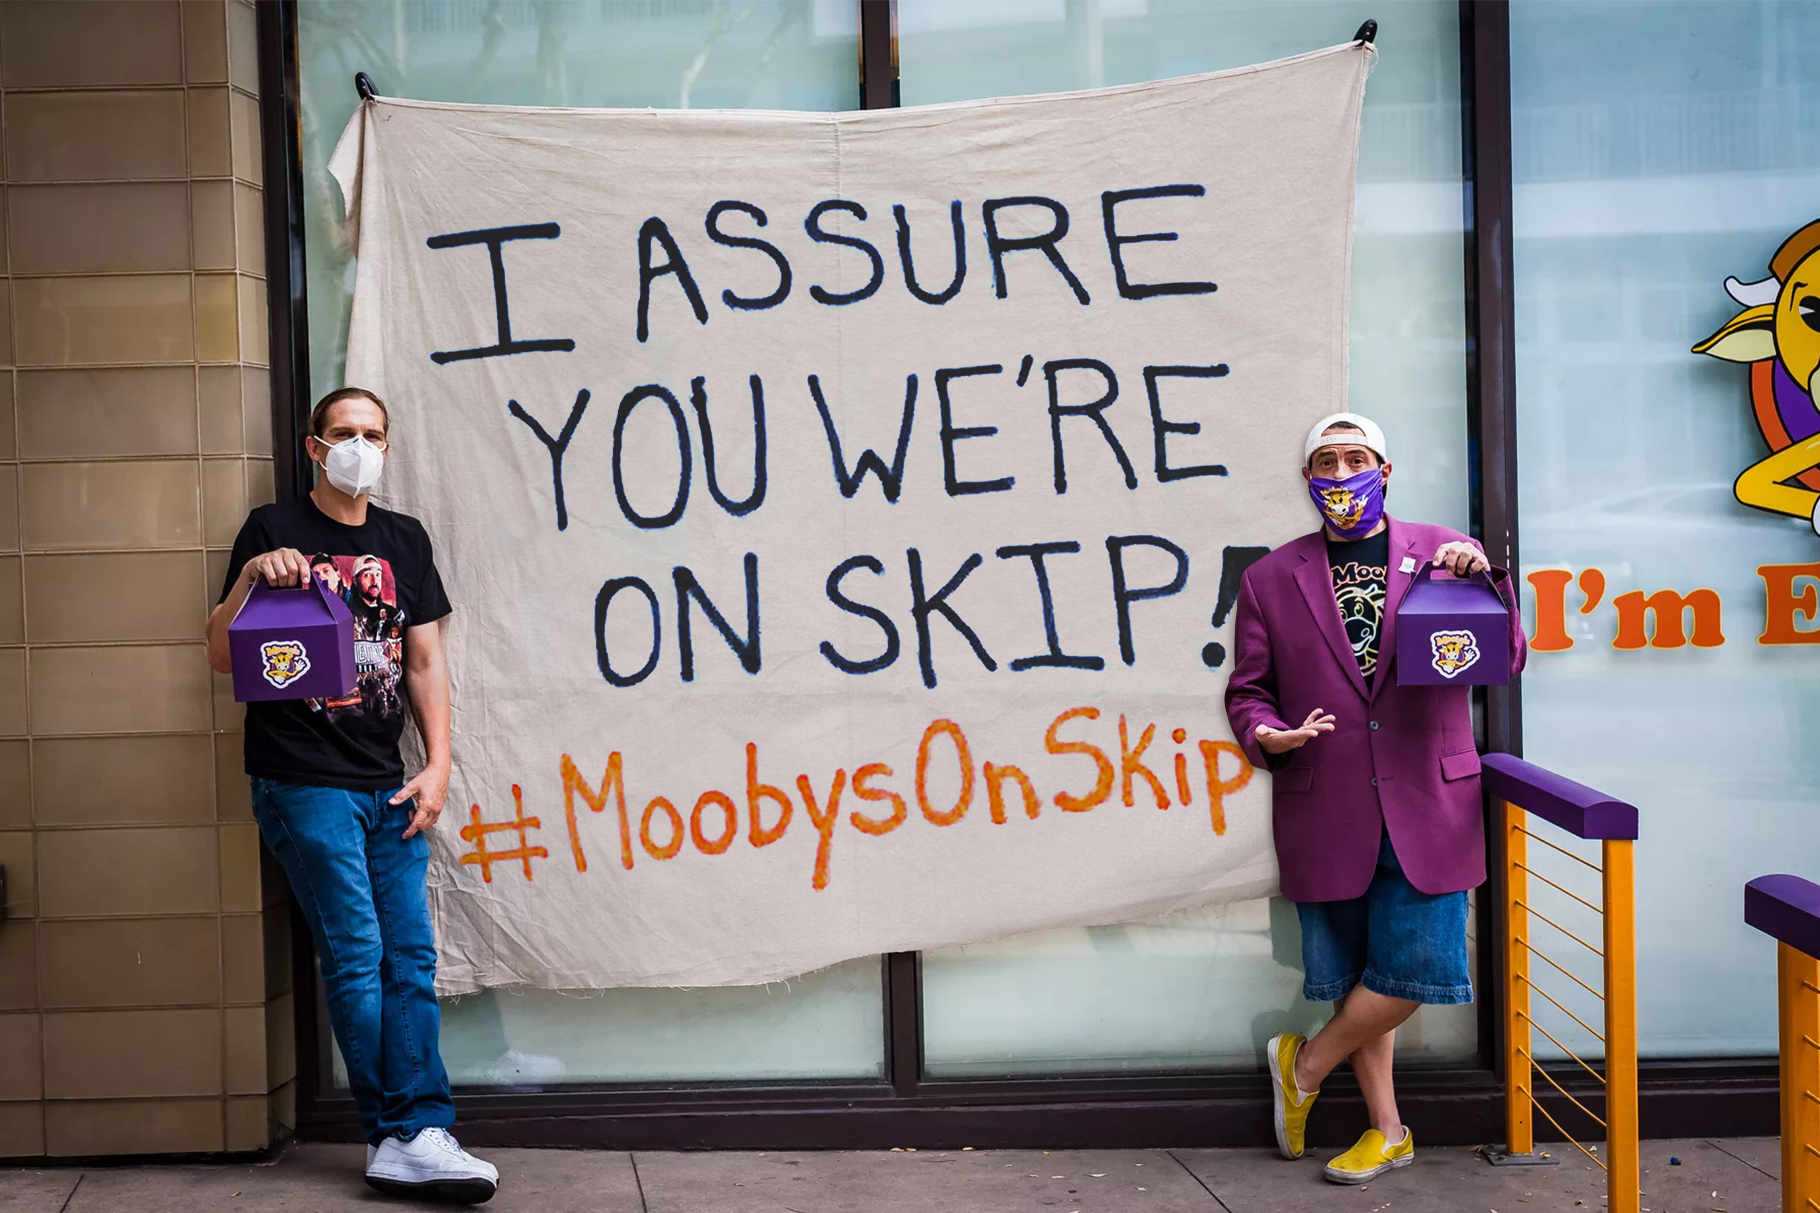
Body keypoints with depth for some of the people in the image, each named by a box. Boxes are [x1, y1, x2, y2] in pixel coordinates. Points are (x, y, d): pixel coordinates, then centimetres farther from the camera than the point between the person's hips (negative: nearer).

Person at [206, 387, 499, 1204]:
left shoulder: (405, 540, 15)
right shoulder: (273, 530, 2)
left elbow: (425, 661, 14)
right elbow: (222, 656, 0)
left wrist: (437, 767, 5)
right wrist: (251, 576, -17)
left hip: (386, 786, 5)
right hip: (304, 783, -5)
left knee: (411, 959, -1)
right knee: (355, 958, -6)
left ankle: (412, 1142, 0)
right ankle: (405, 1136, -1)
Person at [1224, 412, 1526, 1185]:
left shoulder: (1443, 553, 8)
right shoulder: (1271, 579, 9)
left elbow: (1503, 665, 5)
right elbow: (1246, 689, 9)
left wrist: (1487, 581, -11)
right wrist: (1267, 735, -13)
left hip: (1425, 805, 0)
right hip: (1327, 814, 1)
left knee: (1412, 967, -6)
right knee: (1355, 979, 8)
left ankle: (1306, 1065, 19)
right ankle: (1387, 1131, 25)